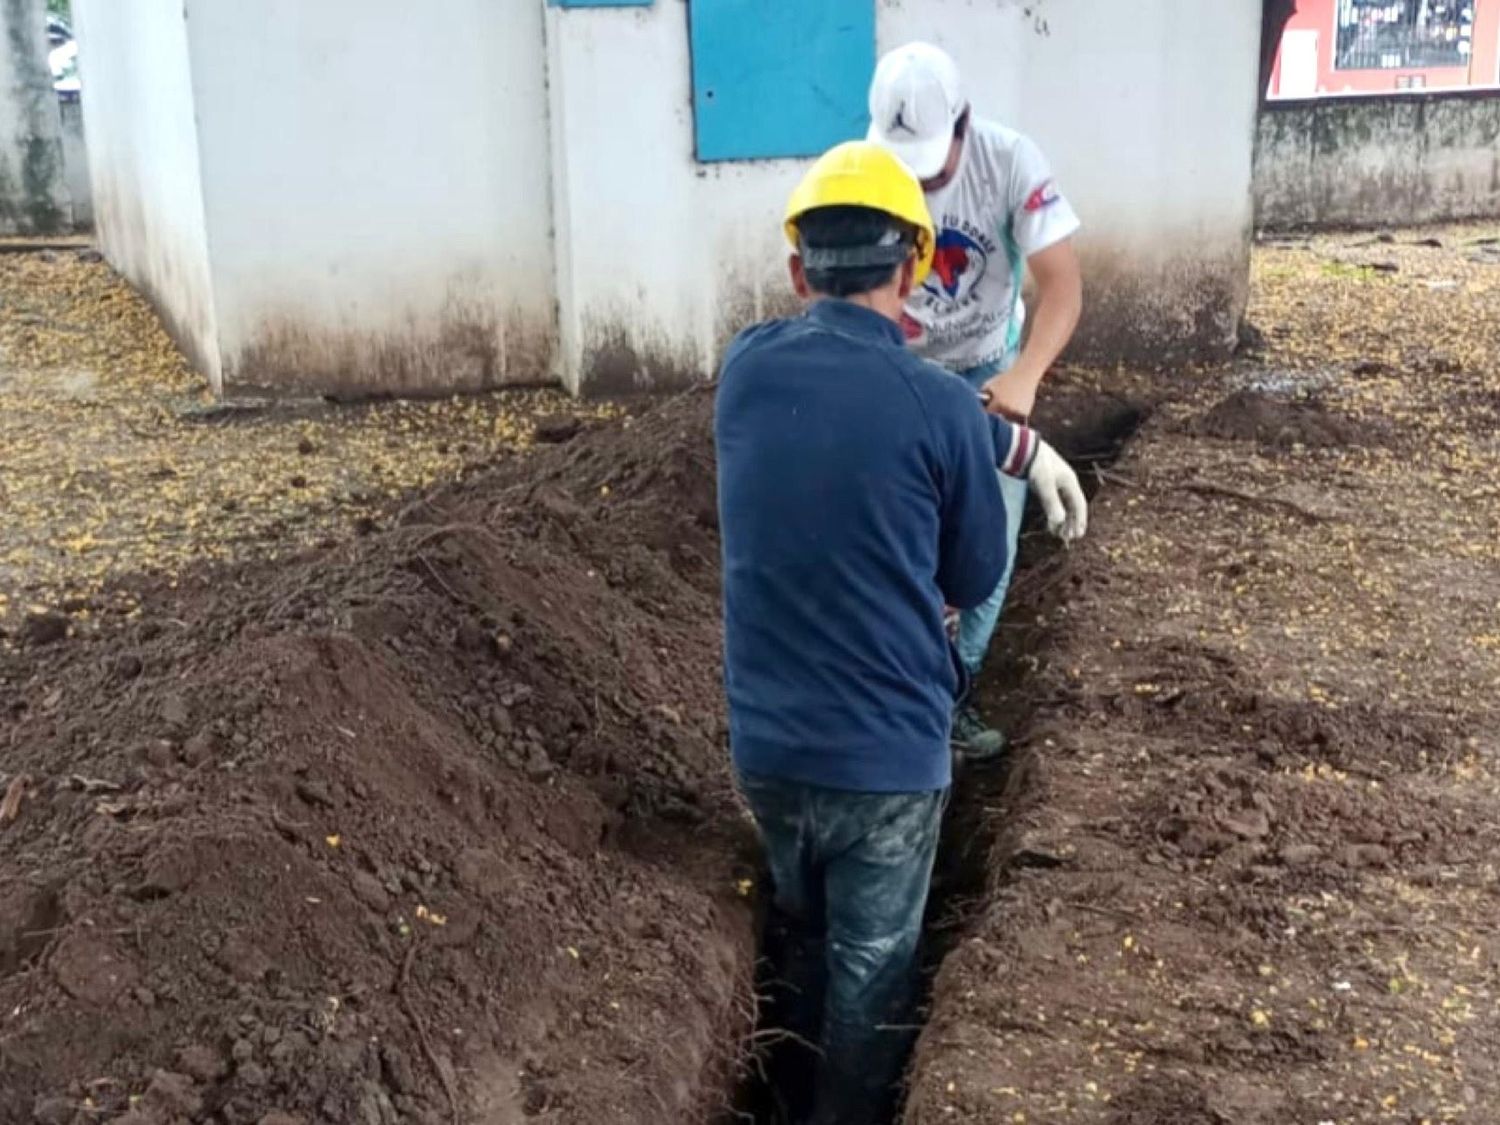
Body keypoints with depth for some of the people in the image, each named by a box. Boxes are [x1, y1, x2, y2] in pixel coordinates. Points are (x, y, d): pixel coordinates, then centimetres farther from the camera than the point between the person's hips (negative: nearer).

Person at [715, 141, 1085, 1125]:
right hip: (887, 751, -5)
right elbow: (976, 582, -4)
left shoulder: (746, 370, -6)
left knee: (803, 933, 29)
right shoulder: (942, 408, -18)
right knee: (871, 968, 17)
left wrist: (1019, 445, 13)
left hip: (764, 741, 5)